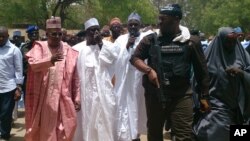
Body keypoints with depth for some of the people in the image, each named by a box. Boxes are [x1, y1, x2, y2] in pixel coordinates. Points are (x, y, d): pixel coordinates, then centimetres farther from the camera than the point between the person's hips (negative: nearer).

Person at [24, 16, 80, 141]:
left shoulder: (70, 51, 2)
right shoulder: (39, 47, -1)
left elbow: (75, 78, 4)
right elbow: (33, 65, -22)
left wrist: (77, 98, 2)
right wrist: (50, 60, -40)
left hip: (63, 99, 1)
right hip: (43, 99, -1)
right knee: (43, 130, 9)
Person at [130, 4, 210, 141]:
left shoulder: (191, 41, 0)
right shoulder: (150, 40, 3)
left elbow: (201, 71, 4)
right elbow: (135, 58, 7)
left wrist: (204, 96, 3)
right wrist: (148, 70, -12)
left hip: (181, 97, -2)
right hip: (154, 95, 2)